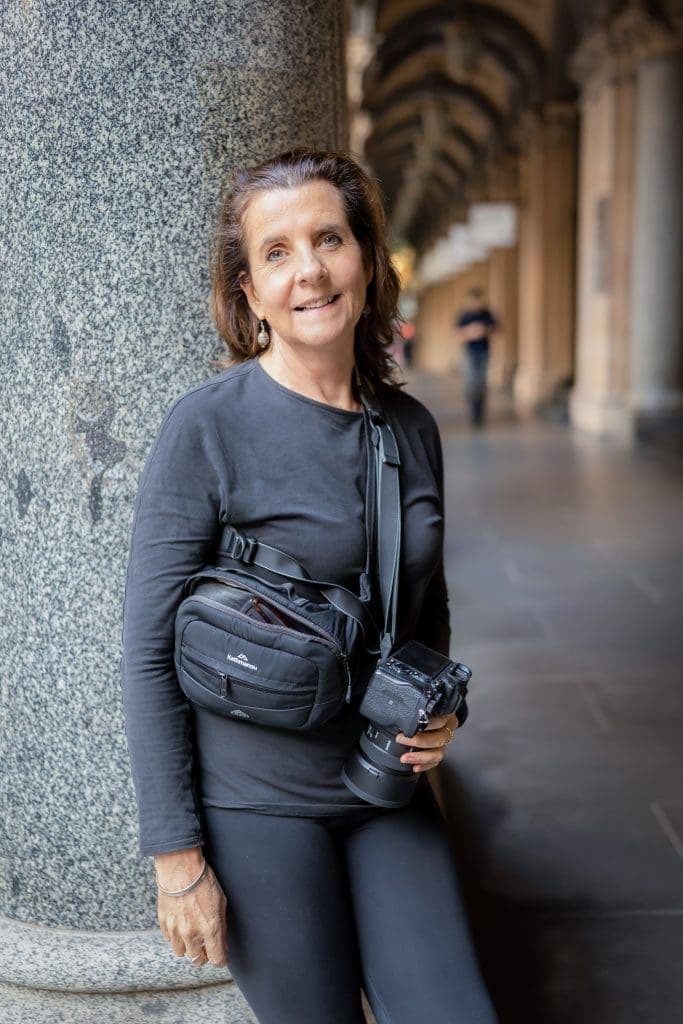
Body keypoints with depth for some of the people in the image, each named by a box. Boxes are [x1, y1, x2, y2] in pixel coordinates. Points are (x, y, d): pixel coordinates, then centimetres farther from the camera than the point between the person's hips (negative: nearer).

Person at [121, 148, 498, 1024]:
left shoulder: (411, 427, 2)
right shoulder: (207, 427, -14)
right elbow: (148, 653, -12)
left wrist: (441, 707, -3)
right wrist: (177, 855, -12)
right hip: (254, 798, -4)